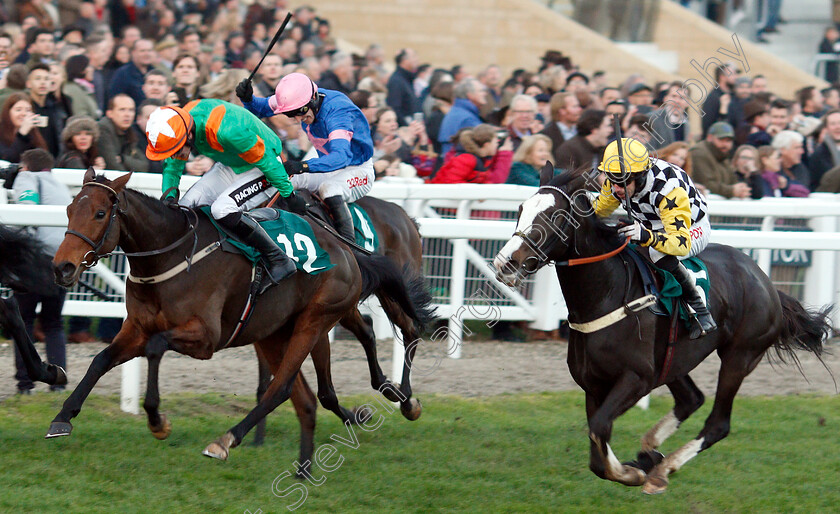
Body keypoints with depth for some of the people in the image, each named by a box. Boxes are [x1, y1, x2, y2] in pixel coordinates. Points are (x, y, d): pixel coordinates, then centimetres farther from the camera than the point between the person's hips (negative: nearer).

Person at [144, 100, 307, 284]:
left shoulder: (226, 130, -40)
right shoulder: (178, 125, -16)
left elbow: (265, 159, -26)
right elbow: (173, 166, 4)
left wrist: (289, 195, -15)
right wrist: (169, 194, -14)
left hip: (264, 170, -8)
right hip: (230, 166, 8)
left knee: (222, 210, -29)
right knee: (188, 205, -6)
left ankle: (278, 260, -16)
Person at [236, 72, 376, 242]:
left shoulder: (336, 112, -33)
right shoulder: (300, 101, -10)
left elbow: (341, 156, -47)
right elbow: (262, 107, 6)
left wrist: (303, 166, -59)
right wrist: (247, 98, -18)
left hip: (358, 170, -8)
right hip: (329, 167, 8)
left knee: (328, 188, -36)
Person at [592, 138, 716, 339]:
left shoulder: (669, 188, -40)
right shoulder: (616, 181, -18)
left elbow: (682, 243, -47)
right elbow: (598, 209, 6)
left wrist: (648, 237, -63)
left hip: (692, 229, -8)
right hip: (649, 226, 8)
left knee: (662, 256, -38)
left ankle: (701, 313, -24)